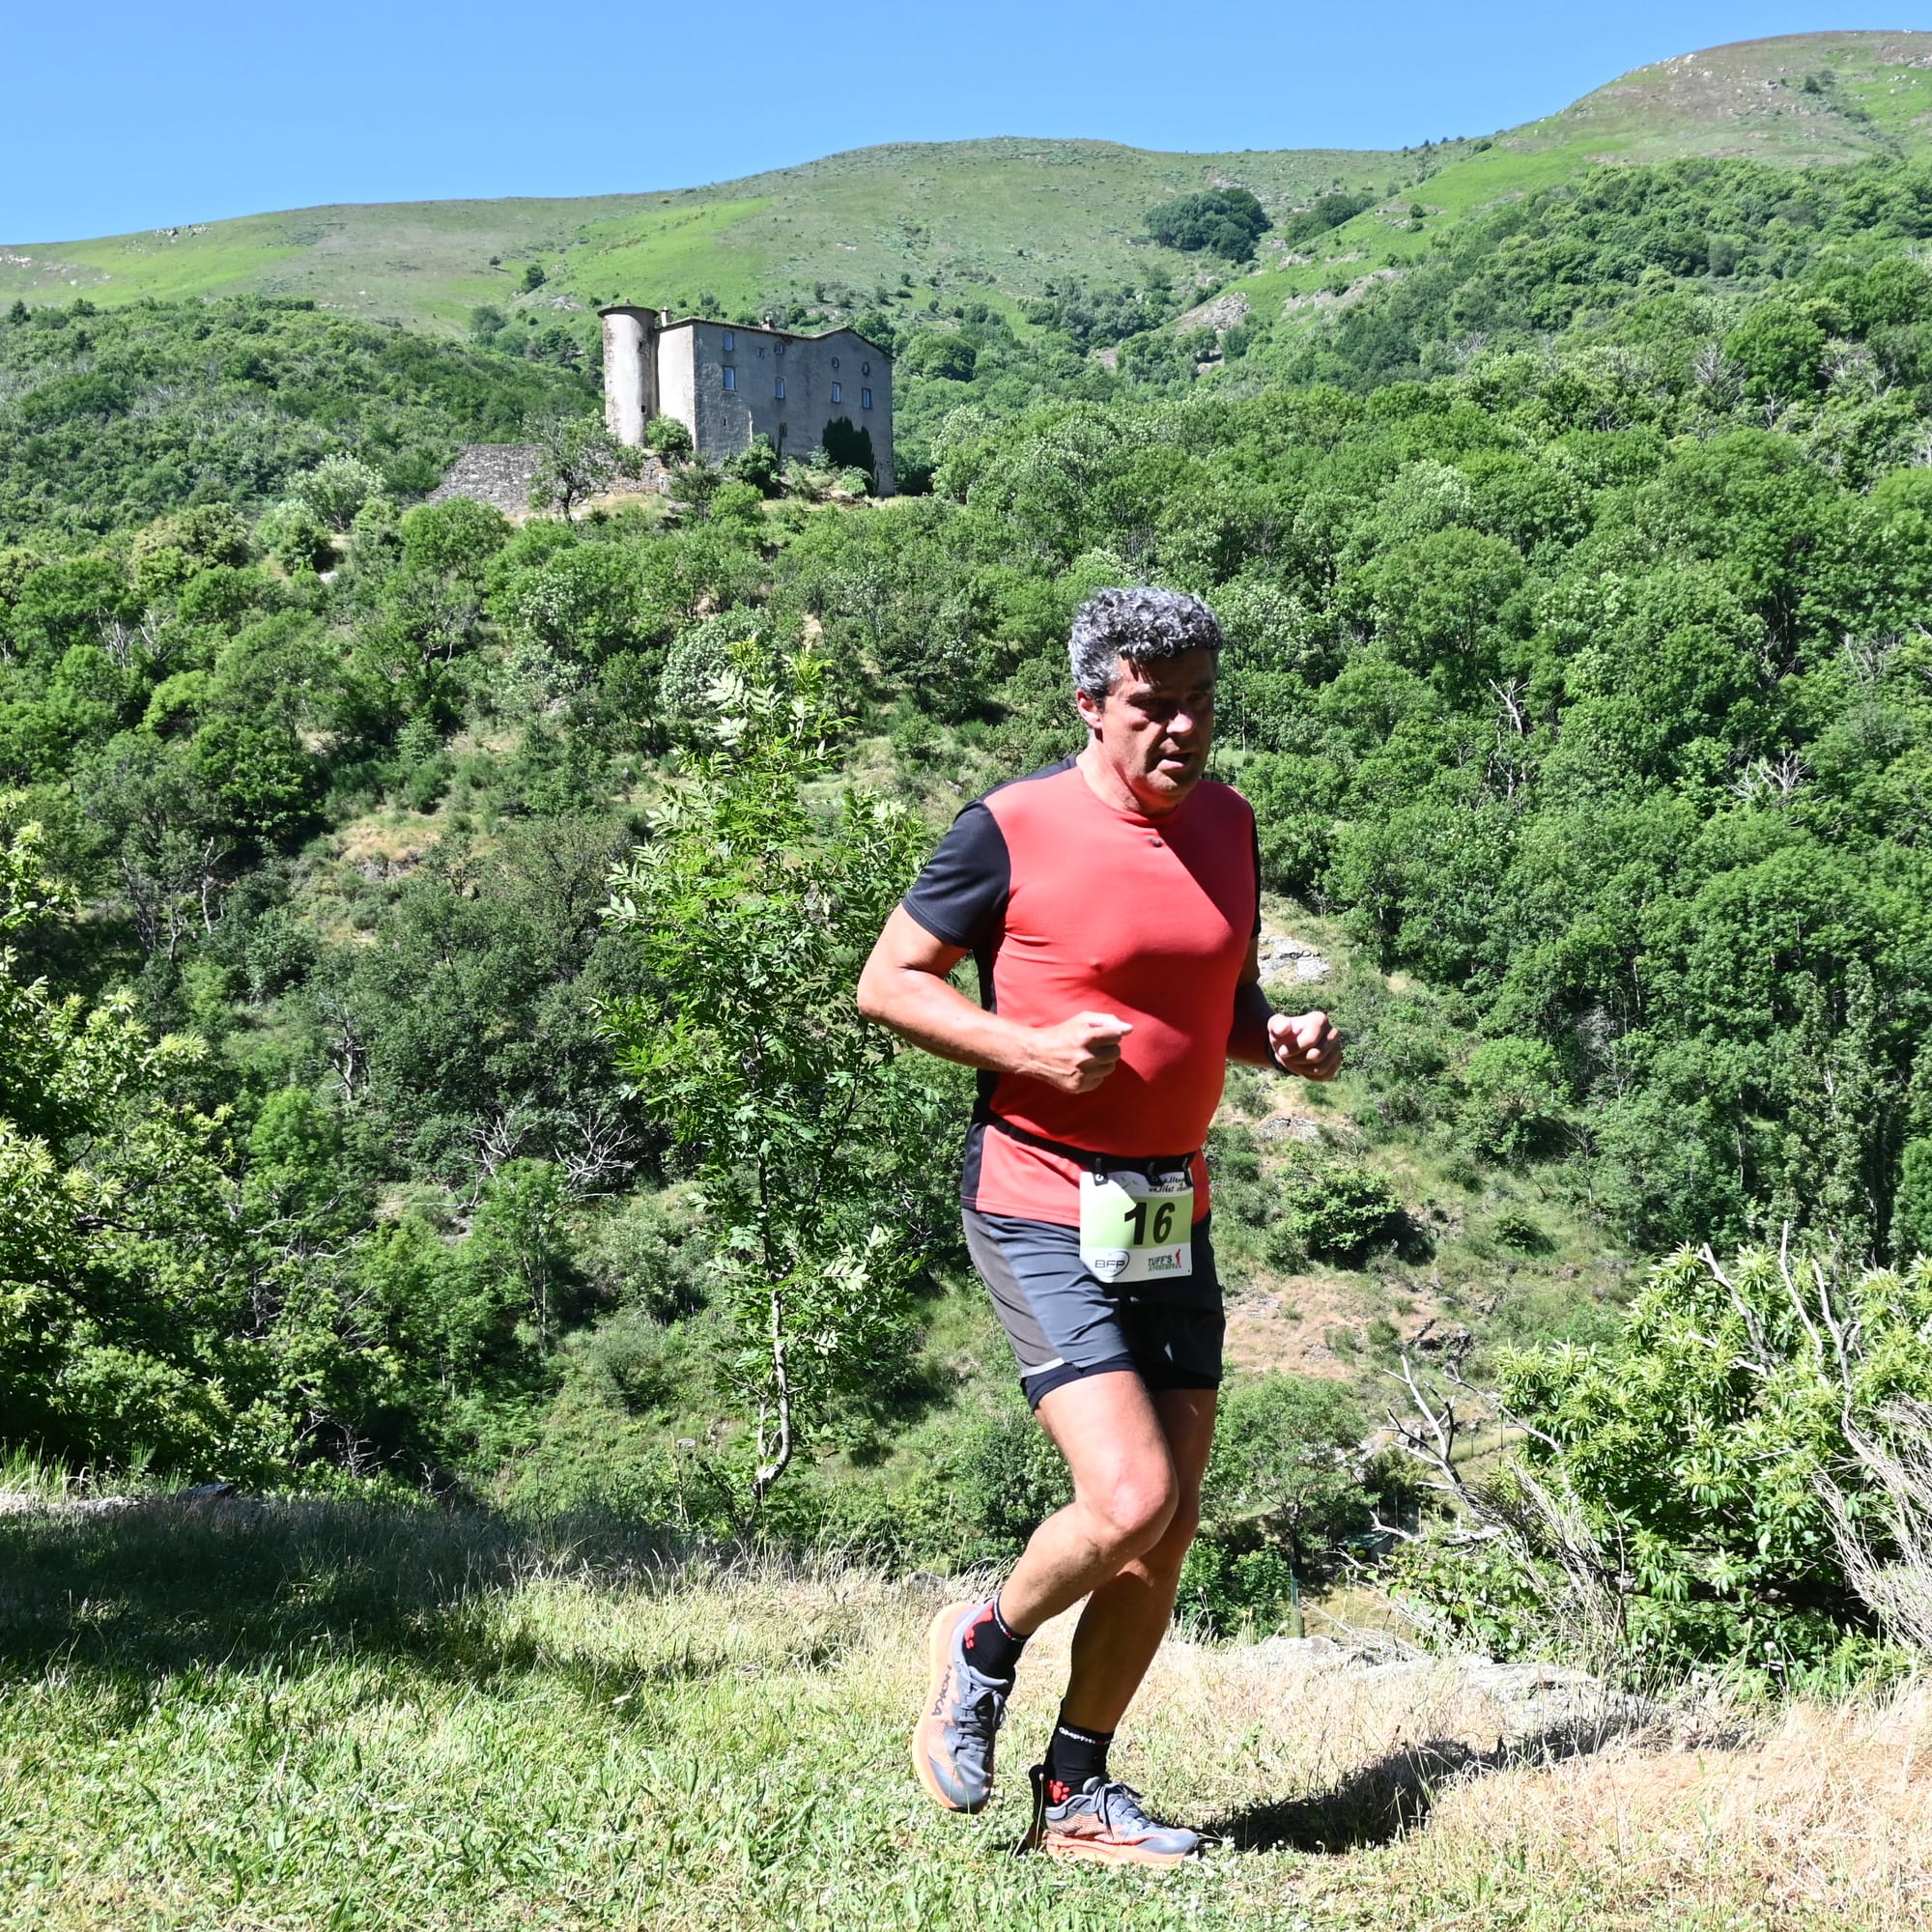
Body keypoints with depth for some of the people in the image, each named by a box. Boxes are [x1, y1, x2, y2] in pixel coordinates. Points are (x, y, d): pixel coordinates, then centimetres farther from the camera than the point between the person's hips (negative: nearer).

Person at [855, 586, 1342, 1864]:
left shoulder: (1226, 824, 10)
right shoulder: (1013, 829, -10)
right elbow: (888, 982, -5)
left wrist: (1285, 1038, 0)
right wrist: (1029, 1048, -19)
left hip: (1174, 1208, 7)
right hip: (1042, 1206, -7)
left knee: (1171, 1531, 7)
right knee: (1128, 1500, -17)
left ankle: (1076, 1797, 22)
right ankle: (984, 1648, 15)